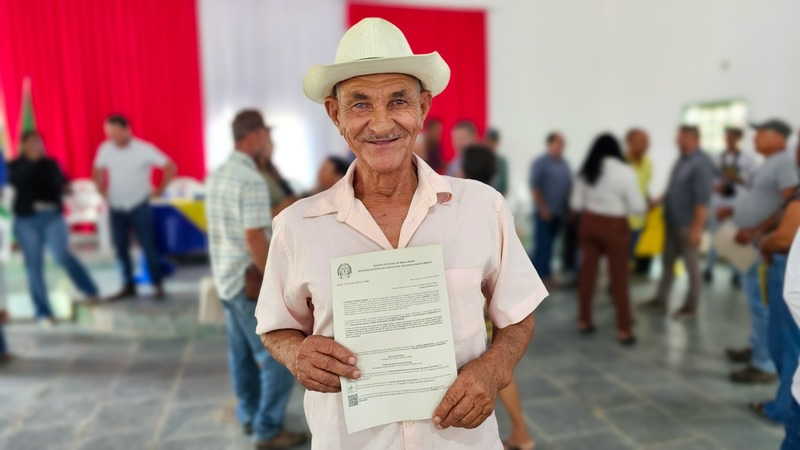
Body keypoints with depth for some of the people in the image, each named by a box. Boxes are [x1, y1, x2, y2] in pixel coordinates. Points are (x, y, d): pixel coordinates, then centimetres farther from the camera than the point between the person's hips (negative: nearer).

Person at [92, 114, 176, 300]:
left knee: (148, 247, -2)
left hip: (139, 207, -4)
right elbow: (98, 170, 17)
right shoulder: (105, 149, 0)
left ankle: (158, 285, 9)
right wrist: (102, 191, 10)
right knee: (121, 248, 9)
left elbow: (170, 167, -7)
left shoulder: (144, 149, -11)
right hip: (116, 208, 4)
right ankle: (128, 286, 21)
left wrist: (160, 190, -6)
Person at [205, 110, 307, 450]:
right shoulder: (252, 180, -21)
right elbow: (254, 239, -24)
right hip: (250, 282, -10)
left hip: (225, 276, 10)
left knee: (242, 352, 20)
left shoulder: (217, 176, 8)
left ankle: (249, 416, 34)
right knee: (278, 357, 1)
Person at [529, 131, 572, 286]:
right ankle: (541, 275, 3)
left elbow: (569, 187, 16)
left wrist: (568, 208, 8)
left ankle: (546, 274, 19)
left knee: (550, 244, 11)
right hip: (545, 212, -6)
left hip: (560, 212, 6)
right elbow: (534, 187, -11)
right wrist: (543, 208, -15)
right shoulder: (540, 162, -6)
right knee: (542, 244, -4)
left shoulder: (564, 164, 13)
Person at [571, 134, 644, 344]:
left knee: (587, 272, 12)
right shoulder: (625, 171, -12)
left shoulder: (587, 171, 1)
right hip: (614, 226, -4)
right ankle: (623, 330, 12)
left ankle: (584, 321, 23)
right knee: (619, 278, 5)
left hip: (589, 223, 4)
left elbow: (576, 203, 4)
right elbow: (637, 207, -12)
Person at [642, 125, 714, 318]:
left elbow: (702, 200, -21)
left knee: (692, 265, 5)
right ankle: (661, 299, 26)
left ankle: (690, 306, 18)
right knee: (668, 261, 15)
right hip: (672, 222, 8)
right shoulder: (682, 160, 9)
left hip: (687, 224, -8)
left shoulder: (701, 164, -17)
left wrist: (697, 228, -22)